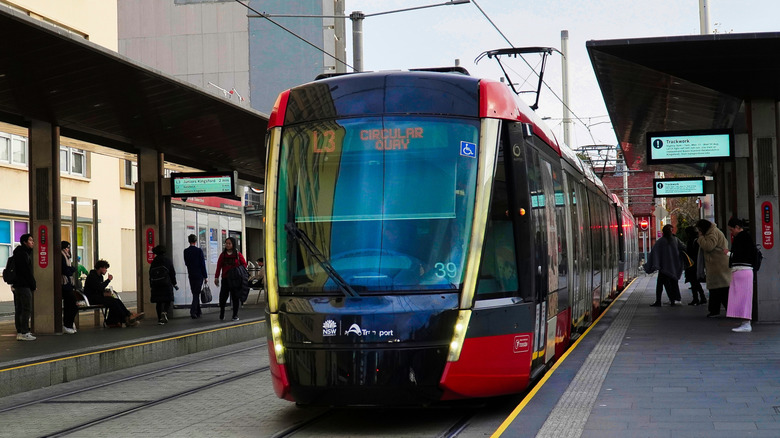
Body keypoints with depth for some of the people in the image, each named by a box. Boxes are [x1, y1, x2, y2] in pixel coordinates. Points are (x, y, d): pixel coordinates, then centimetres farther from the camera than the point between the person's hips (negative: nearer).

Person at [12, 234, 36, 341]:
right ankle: (24, 333, -11)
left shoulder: (19, 253, 20)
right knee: (27, 309, -9)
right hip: (24, 286, -11)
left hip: (16, 285, 11)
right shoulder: (23, 254, -13)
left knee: (19, 310, 11)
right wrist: (33, 285, -9)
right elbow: (27, 272, -17)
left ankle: (19, 332, 15)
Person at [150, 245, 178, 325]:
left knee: (159, 302, 6)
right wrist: (174, 284, 6)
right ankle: (164, 312, -23)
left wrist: (152, 286, 16)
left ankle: (160, 319, 2)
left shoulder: (153, 262, 9)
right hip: (166, 284, -3)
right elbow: (172, 273, -1)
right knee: (167, 301, 4)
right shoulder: (168, 261, 0)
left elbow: (151, 275, 10)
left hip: (156, 285, 3)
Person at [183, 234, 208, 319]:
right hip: (199, 275, -4)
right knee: (196, 294, -2)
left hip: (191, 276, 4)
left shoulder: (186, 251, 1)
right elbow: (203, 264, -10)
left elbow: (186, 263, 11)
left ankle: (198, 311, 22)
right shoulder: (199, 250, -11)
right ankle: (193, 311, -15)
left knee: (195, 293, 14)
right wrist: (205, 276, -6)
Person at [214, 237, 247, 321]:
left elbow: (244, 264, 7)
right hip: (225, 279, 1)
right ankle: (221, 316, 8)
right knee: (223, 297, -4)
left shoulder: (238, 254, 2)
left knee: (235, 297, 3)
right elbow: (219, 266, 7)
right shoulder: (223, 255, 7)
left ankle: (235, 315, 11)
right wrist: (216, 277, 2)